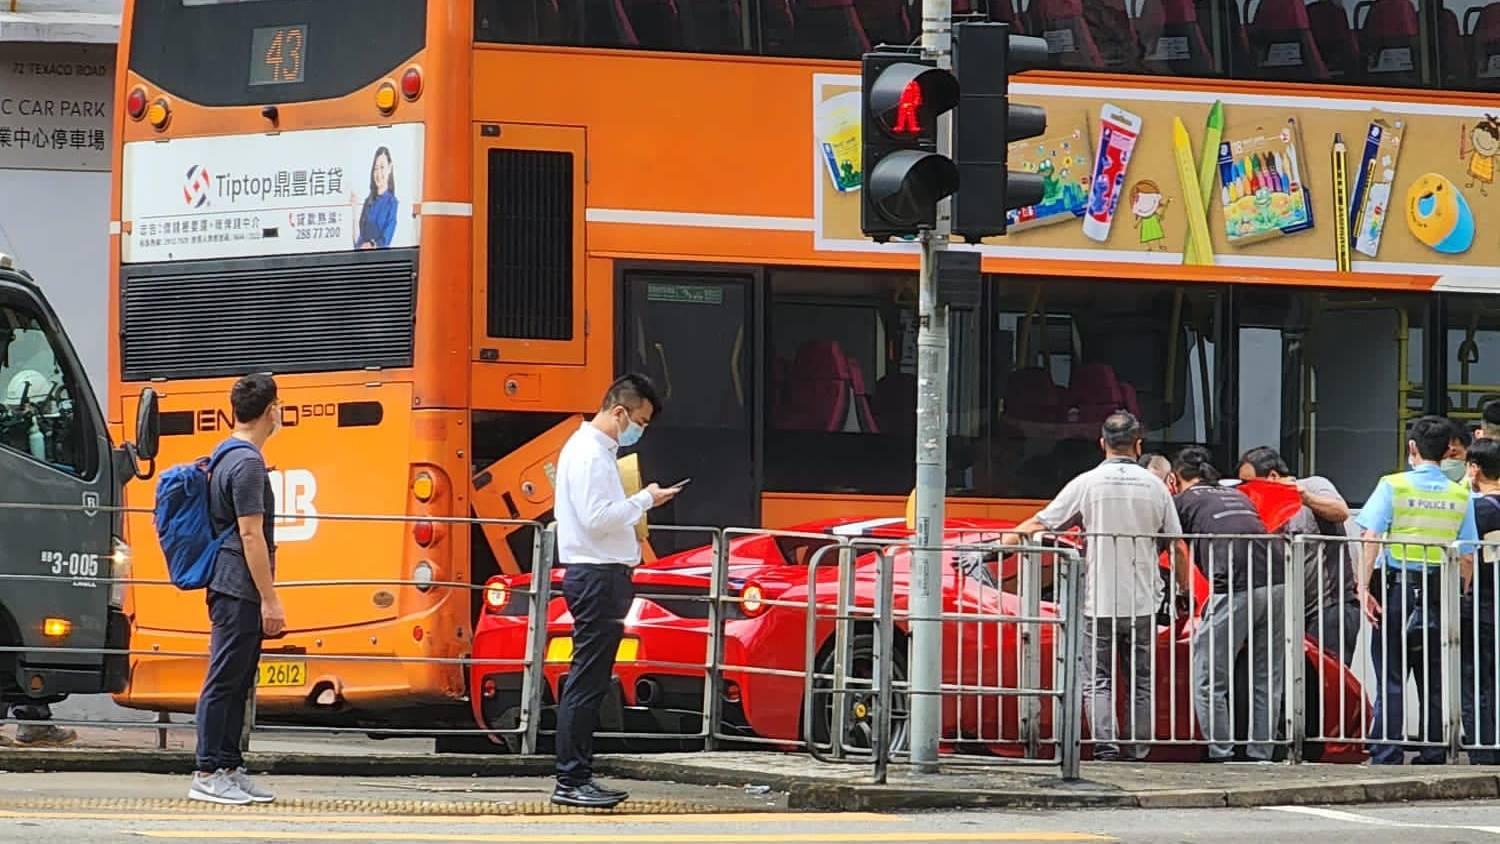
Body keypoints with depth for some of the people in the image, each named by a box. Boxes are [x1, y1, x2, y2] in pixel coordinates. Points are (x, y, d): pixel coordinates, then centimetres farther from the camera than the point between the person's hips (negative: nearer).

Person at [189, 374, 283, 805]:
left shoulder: (227, 458, 15)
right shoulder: (247, 463, -16)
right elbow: (251, 535, -19)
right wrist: (270, 599, -18)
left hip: (231, 589, 10)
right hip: (240, 591, -10)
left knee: (237, 683, 12)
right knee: (224, 681, -7)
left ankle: (229, 769, 15)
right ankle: (207, 775, -6)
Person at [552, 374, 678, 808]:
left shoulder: (594, 448, 19)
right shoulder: (590, 453, -14)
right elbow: (596, 518, -21)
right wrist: (645, 500, -13)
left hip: (600, 574, 11)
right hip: (597, 576, -11)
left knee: (590, 682, 12)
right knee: (586, 682, -10)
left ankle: (578, 776, 15)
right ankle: (570, 781, -9)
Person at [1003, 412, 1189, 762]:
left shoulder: (1087, 484, -4)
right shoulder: (1155, 486, 3)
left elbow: (1039, 524, -2)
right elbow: (1175, 547, 8)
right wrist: (1185, 588, 21)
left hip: (1099, 602, -2)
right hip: (1143, 602, 2)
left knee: (1097, 680, 2)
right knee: (1141, 682, 11)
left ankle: (1106, 742, -15)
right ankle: (1138, 752, 8)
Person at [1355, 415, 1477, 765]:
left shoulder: (1392, 486, -3)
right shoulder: (1460, 496, 5)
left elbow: (1370, 539, -11)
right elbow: (1467, 557, 5)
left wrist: (1364, 586, -12)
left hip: (1396, 589, -2)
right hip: (1440, 592, 2)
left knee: (1390, 680, 0)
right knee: (1436, 683, 7)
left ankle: (1386, 758, -3)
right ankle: (1433, 757, 8)